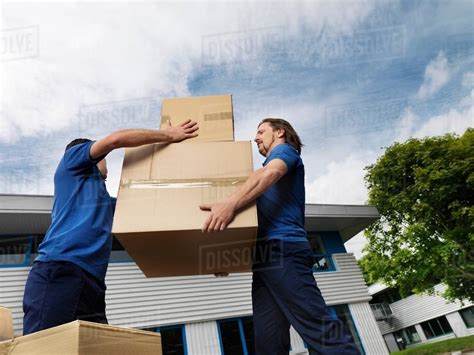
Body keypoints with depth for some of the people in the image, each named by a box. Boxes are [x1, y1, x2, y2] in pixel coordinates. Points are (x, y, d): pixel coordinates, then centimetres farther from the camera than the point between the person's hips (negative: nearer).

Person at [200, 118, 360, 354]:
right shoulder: (269, 164, 35)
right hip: (266, 254, 9)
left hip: (282, 248, -9)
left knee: (321, 331, -12)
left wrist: (230, 204, -31)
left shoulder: (285, 150, 10)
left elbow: (271, 173, -15)